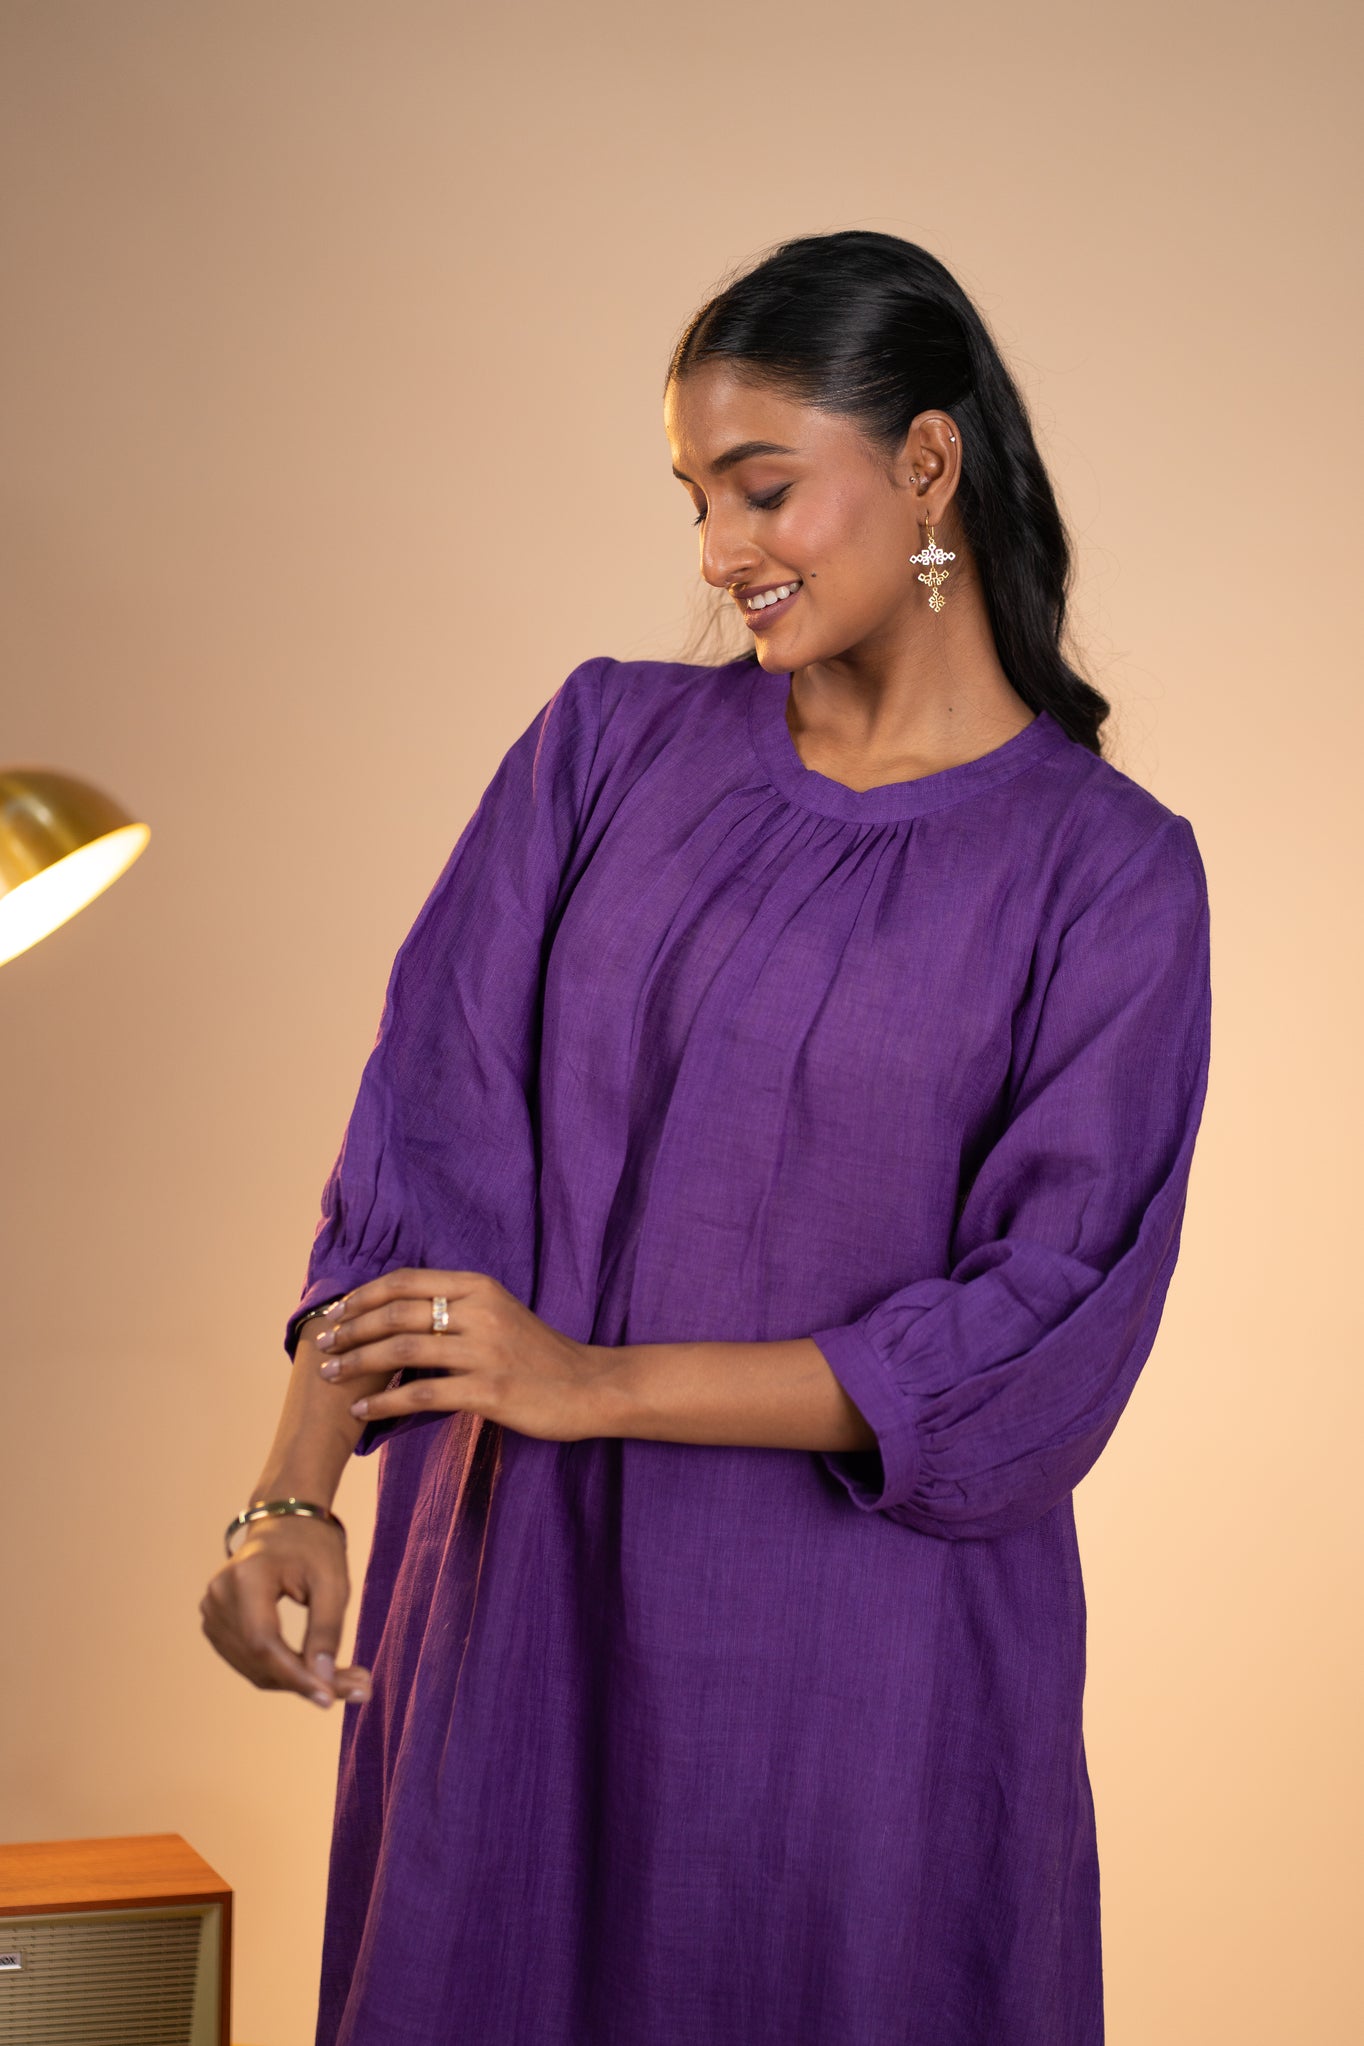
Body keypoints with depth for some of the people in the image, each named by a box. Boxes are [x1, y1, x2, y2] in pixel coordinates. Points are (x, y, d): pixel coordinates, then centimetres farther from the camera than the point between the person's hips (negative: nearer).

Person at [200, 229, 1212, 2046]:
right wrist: (296, 1496, -14)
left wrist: (600, 1379, -16)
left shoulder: (1106, 871, -5)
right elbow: (427, 1141, -2)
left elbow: (1044, 1333, -10)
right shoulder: (612, 745, 3)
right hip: (522, 1610, 3)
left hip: (859, 1657, -2)